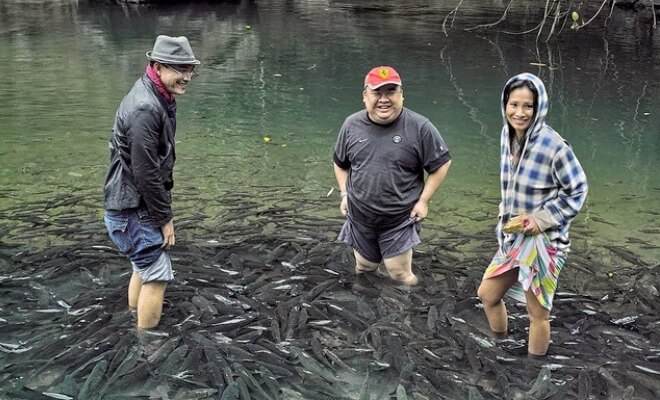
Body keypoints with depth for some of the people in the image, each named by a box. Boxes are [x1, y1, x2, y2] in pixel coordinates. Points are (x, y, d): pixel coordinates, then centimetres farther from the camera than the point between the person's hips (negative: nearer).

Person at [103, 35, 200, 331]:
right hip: (133, 209, -10)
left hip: (138, 204, 10)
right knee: (157, 276, -3)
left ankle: (133, 323, 40)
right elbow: (145, 172, -25)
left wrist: (162, 211, 18)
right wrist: (164, 218, -16)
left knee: (144, 266, 23)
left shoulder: (158, 98, 7)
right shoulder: (145, 109, -25)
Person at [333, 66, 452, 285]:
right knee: (364, 267, 20)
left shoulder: (420, 127, -15)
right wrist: (344, 195, 5)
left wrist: (423, 201, -9)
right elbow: (341, 163, 12)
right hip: (360, 218, 4)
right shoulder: (352, 125, -3)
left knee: (400, 274, 2)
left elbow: (441, 163, -6)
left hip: (400, 220, -3)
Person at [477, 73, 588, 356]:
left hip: (543, 241, -8)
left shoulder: (554, 146, -21)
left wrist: (542, 220, -16)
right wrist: (506, 217, 9)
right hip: (513, 237, 8)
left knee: (537, 312, 6)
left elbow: (577, 190, -12)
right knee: (487, 294, 20)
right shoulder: (508, 137, 0)